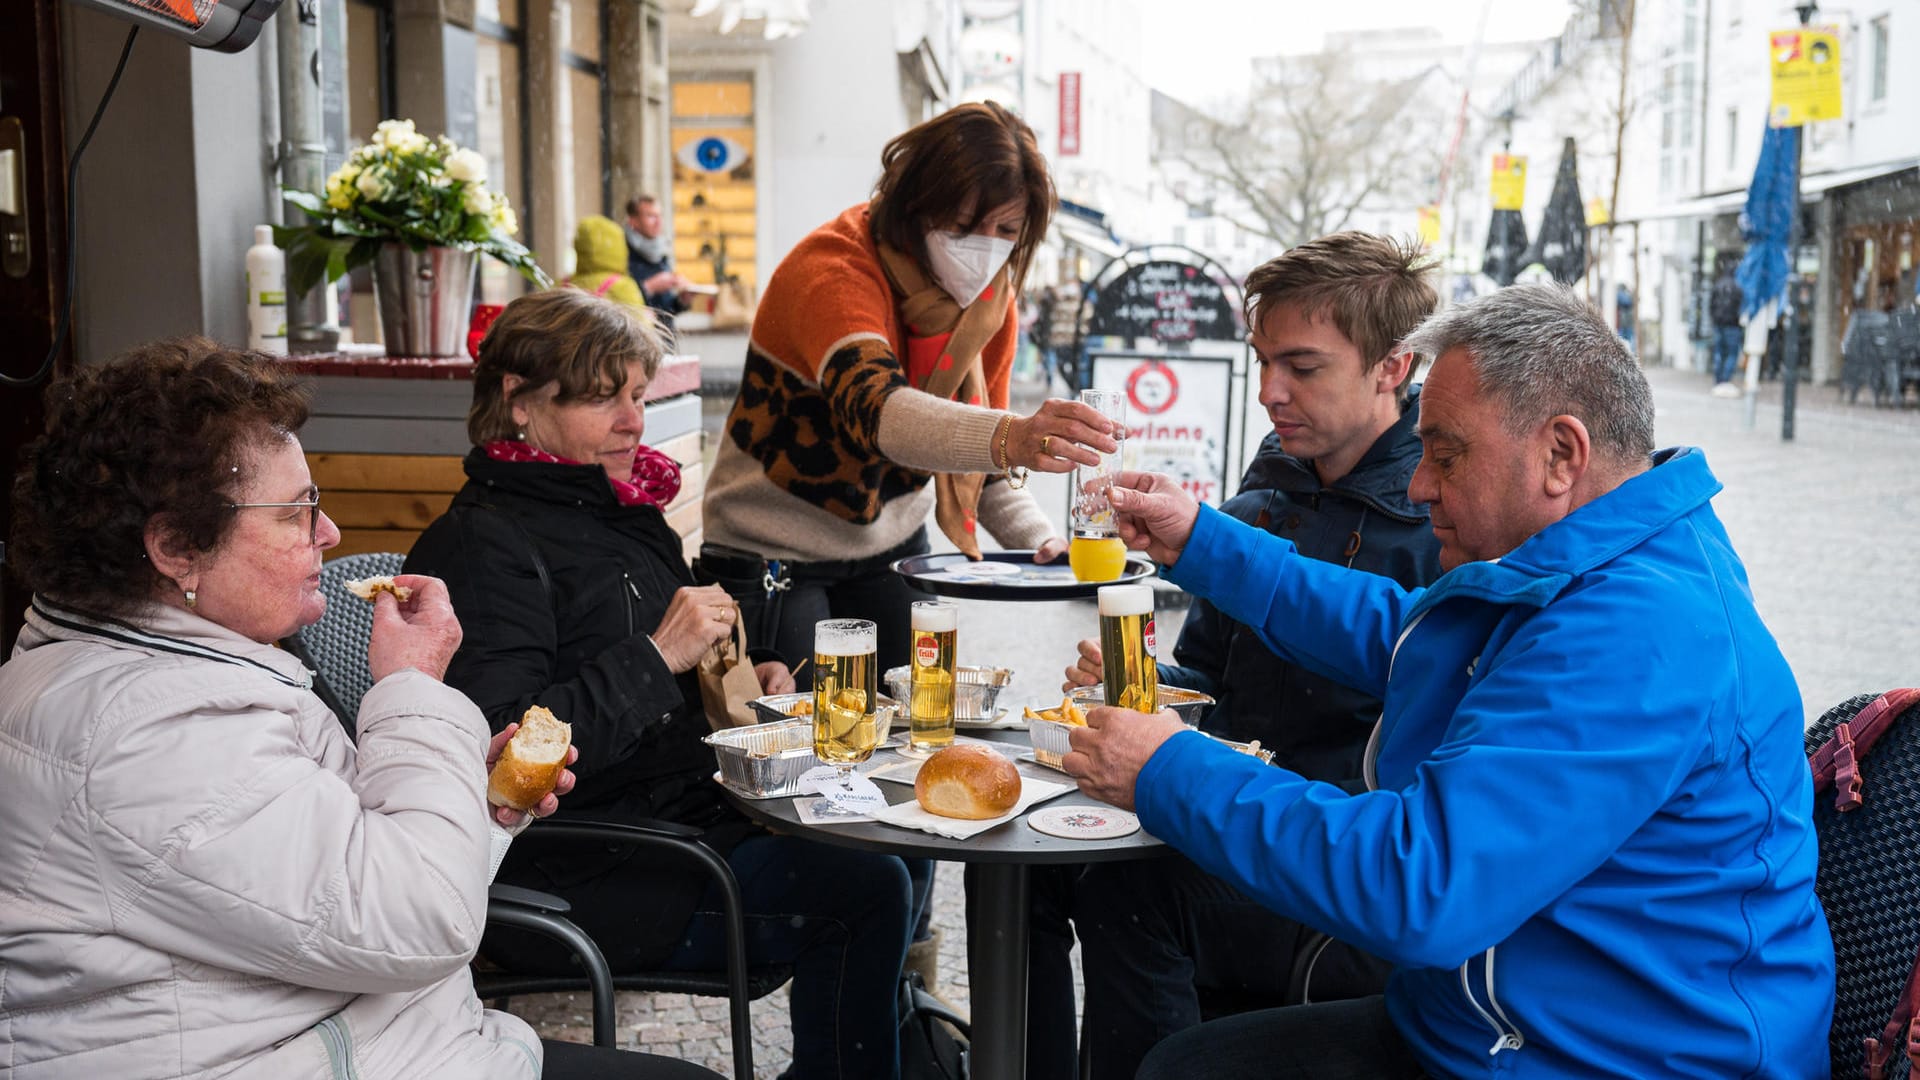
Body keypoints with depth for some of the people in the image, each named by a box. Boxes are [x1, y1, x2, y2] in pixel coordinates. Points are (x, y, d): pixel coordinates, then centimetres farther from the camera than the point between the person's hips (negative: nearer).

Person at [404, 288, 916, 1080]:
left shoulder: (621, 511, 15)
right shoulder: (481, 545, -13)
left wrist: (744, 676, 10)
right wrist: (659, 658, -23)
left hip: (679, 809, 10)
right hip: (573, 879, -9)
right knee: (864, 892, -21)